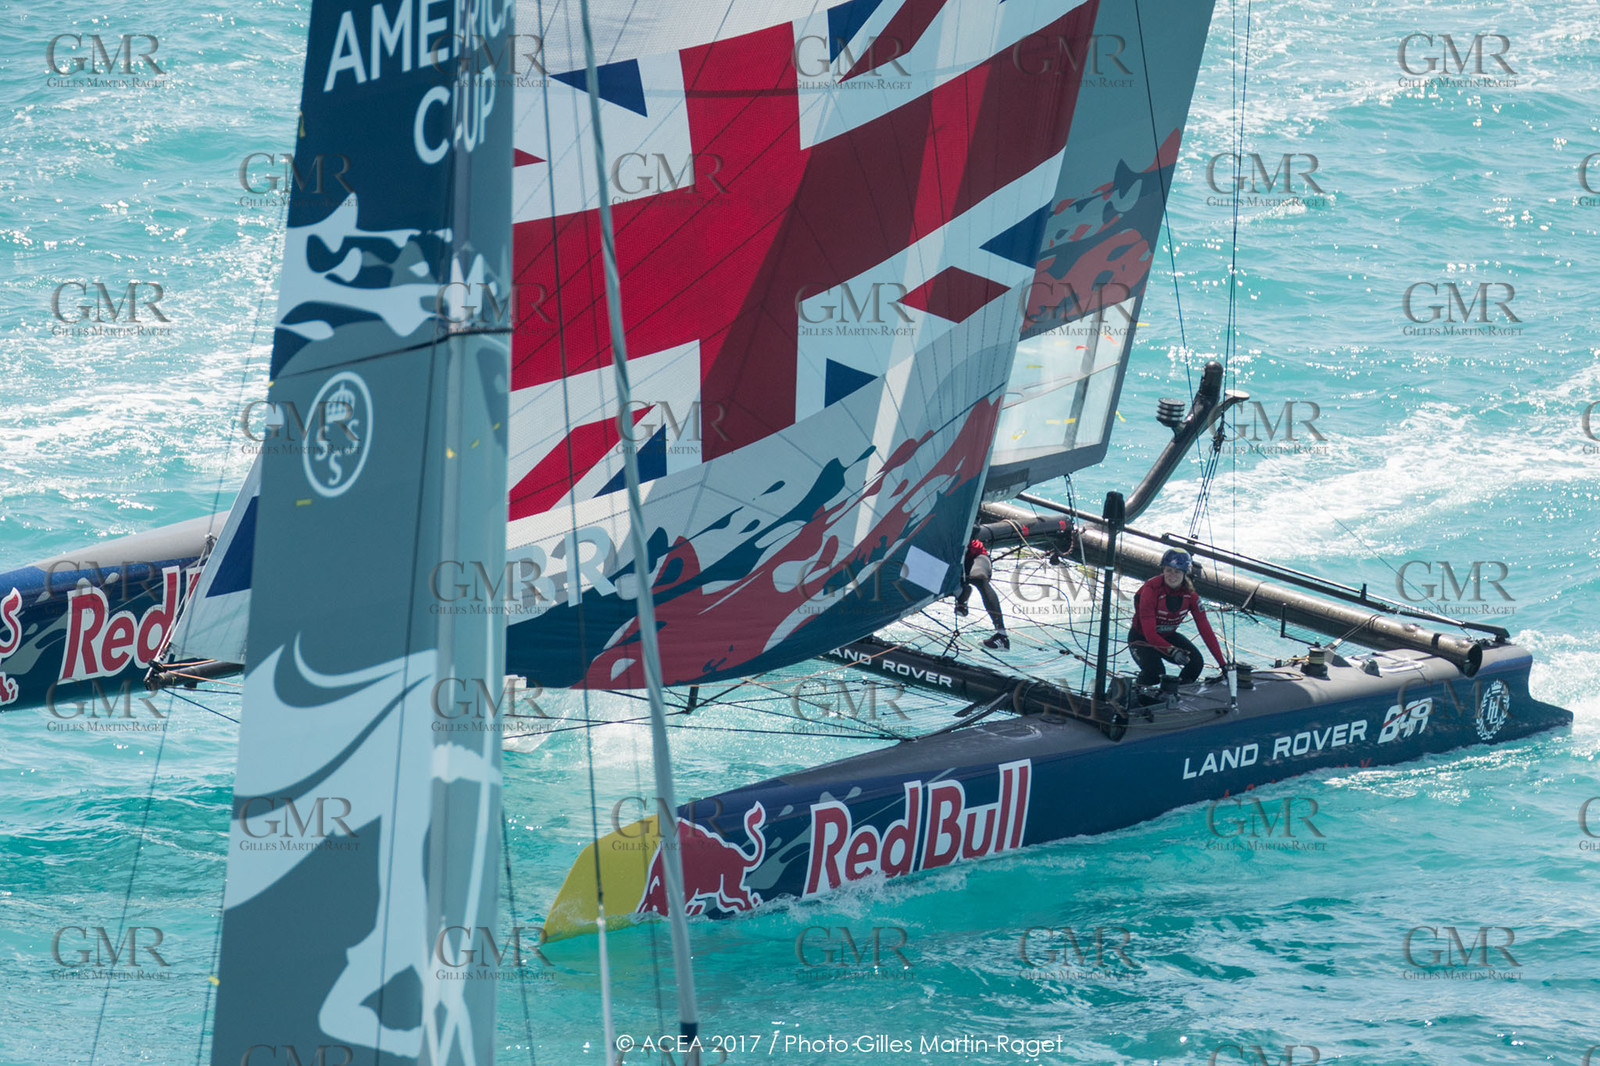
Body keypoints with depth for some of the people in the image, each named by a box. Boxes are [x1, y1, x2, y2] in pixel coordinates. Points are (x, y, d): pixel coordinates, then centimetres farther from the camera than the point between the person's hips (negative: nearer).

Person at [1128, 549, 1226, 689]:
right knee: (1155, 672, -31)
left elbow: (1205, 629, -13)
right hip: (1142, 638, -5)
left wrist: (1222, 663, -19)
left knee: (1196, 662, -21)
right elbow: (1150, 634, -31)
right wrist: (1173, 651, -47)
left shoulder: (1190, 594, -14)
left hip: (1168, 636, 5)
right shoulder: (1151, 590, -28)